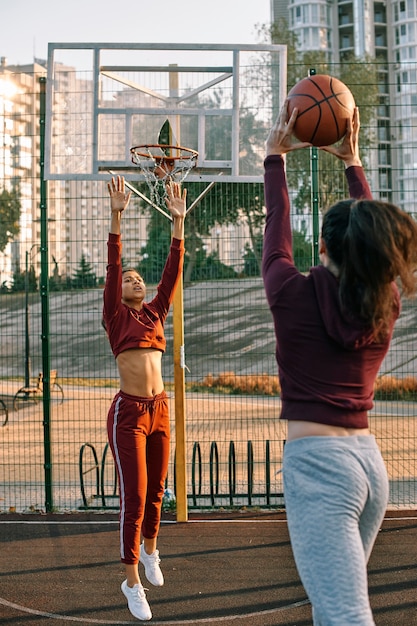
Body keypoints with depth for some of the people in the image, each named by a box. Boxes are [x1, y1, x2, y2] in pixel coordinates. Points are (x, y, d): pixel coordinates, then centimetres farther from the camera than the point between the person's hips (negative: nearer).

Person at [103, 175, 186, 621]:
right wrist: (116, 216, -16)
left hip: (159, 410, 5)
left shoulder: (155, 314, 12)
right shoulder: (115, 316, 0)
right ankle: (132, 582, 6)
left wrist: (178, 221, 1)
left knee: (155, 491, 18)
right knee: (133, 497, -4)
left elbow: (173, 271, 6)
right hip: (128, 412, -5)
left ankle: (149, 550, 43)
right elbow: (112, 266, -9)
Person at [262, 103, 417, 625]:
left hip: (316, 460, -6)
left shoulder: (294, 295, -8)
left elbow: (276, 229, 8)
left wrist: (275, 155, 20)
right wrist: (352, 162, 27)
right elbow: (372, 230, 19)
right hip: (369, 462, 7)